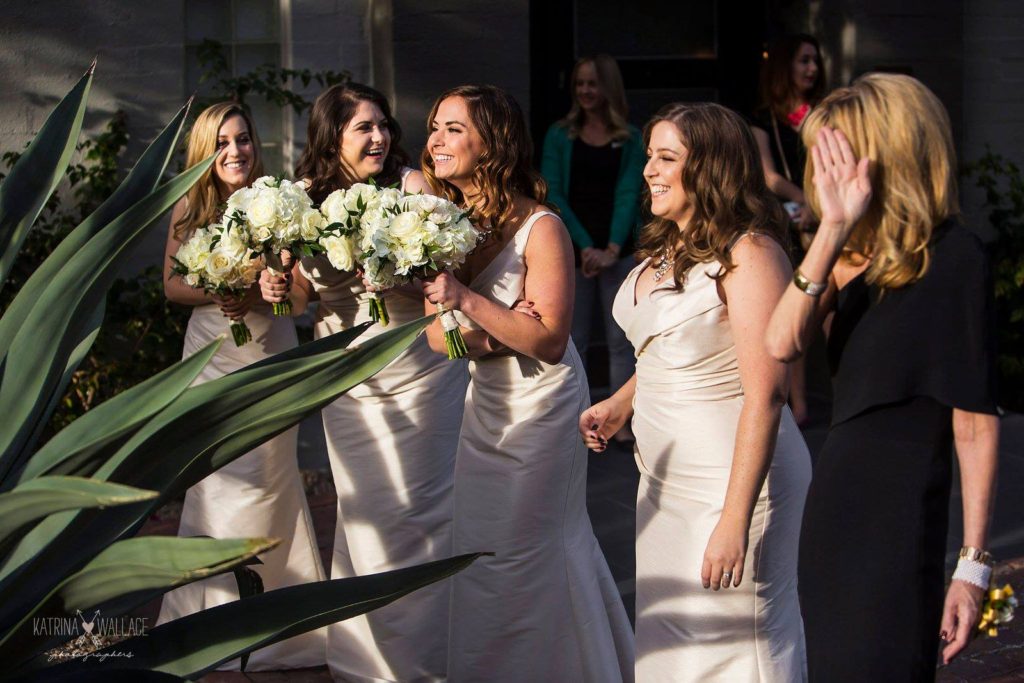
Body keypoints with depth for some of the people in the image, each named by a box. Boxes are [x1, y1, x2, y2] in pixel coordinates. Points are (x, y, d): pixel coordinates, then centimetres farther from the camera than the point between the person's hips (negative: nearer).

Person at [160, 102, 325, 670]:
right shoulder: (188, 209, 2)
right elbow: (172, 286, 7)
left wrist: (257, 297, -23)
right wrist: (216, 293, -11)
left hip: (268, 356, -2)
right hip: (210, 355, 2)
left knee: (263, 481, -2)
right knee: (214, 481, 4)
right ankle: (218, 616, 17)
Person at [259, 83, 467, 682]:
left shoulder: (413, 185, -11)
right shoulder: (308, 196, 2)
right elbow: (302, 291, 12)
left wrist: (398, 280, -34)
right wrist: (278, 290, -9)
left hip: (419, 368, -4)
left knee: (416, 511, 3)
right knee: (363, 512, 12)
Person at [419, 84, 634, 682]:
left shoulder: (540, 228, -21)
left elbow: (549, 341, -24)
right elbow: (438, 334, -1)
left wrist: (467, 300, -31)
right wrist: (486, 335, -21)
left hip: (541, 407, -7)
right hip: (487, 402, 7)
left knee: (517, 556, 0)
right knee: (476, 548, 15)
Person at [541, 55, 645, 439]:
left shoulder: (630, 139, 6)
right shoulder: (560, 136, 5)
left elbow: (628, 195, -3)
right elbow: (553, 195, -2)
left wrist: (611, 249, -15)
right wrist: (585, 245, -12)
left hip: (619, 251, 0)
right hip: (570, 250, 0)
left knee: (620, 339, 2)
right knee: (573, 340, 2)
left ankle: (622, 420, 7)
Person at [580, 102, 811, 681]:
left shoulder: (749, 254, -18)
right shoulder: (666, 250, 10)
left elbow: (764, 395, -23)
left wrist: (735, 520, -26)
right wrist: (620, 405, 15)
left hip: (731, 480, -9)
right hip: (665, 477, 9)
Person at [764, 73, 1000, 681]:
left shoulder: (953, 258, -11)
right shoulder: (860, 252, 9)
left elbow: (976, 423, -12)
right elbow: (782, 343, -8)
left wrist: (973, 562, -14)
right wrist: (833, 230, -17)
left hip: (901, 516, -7)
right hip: (835, 508, 7)